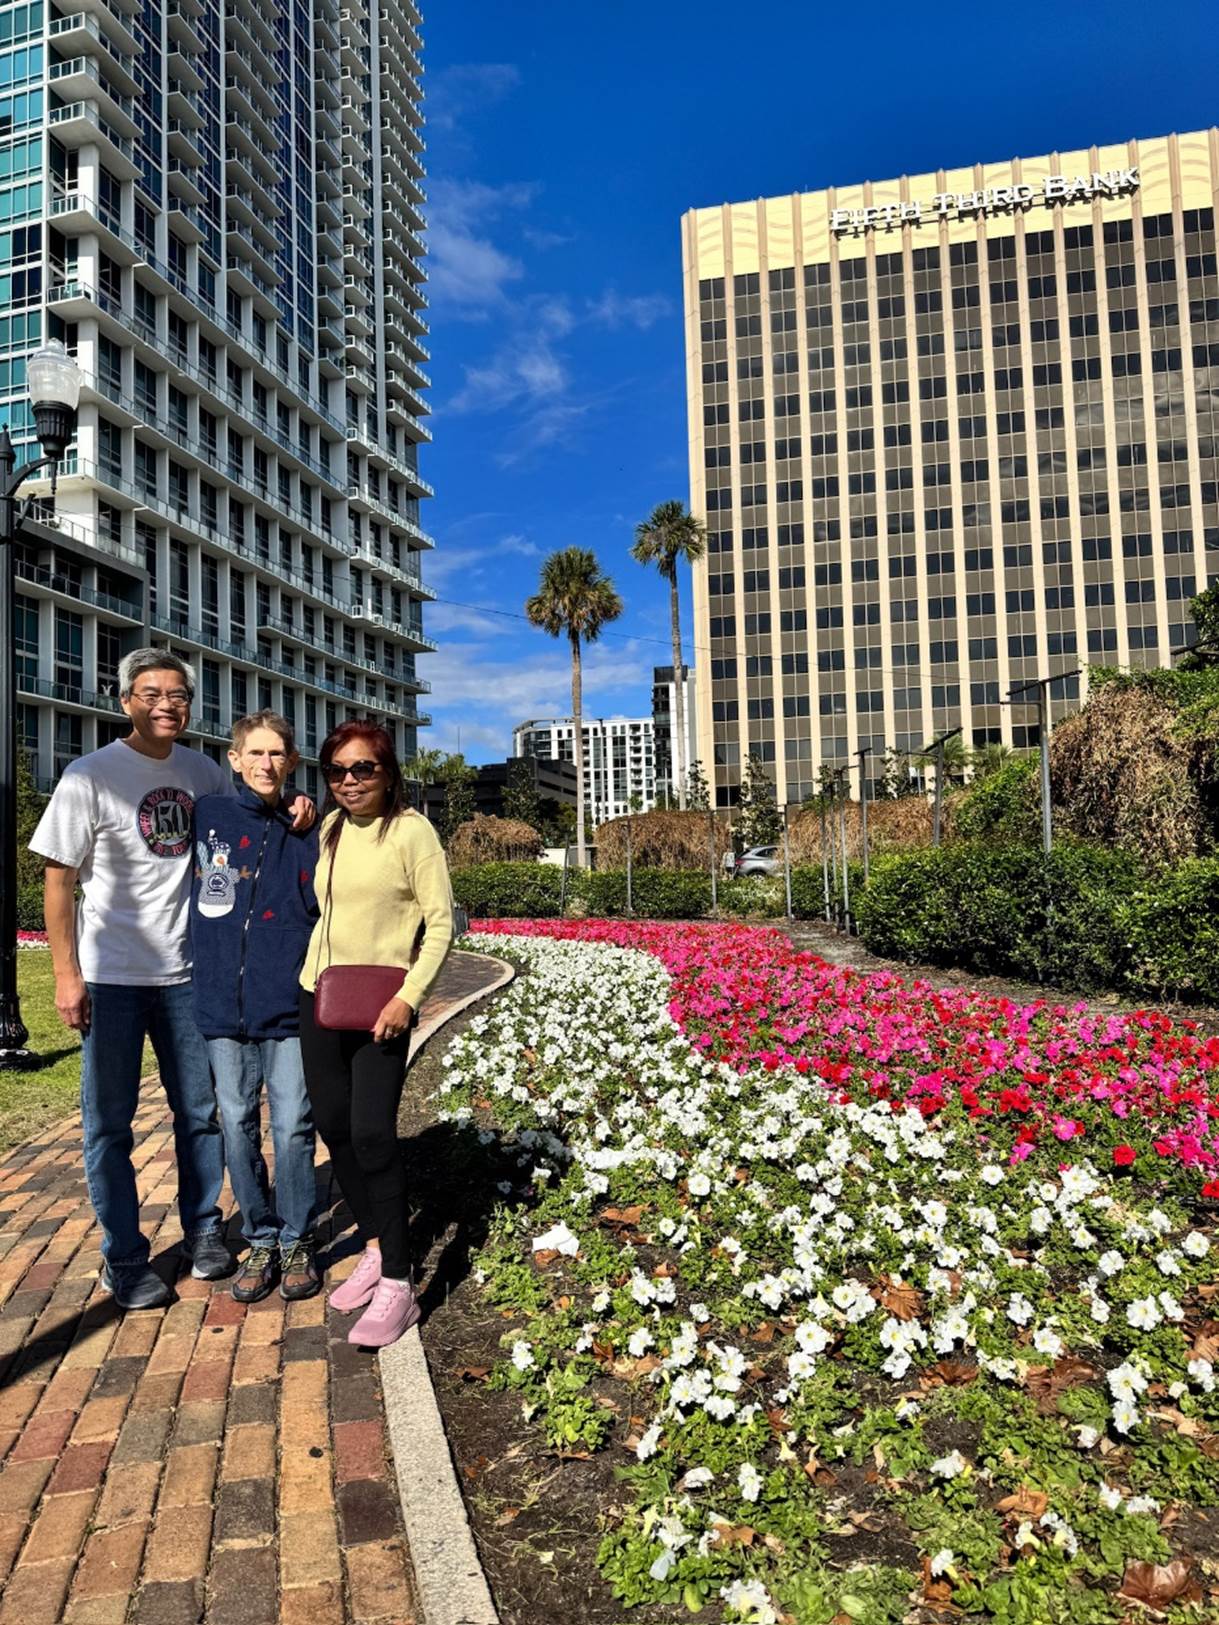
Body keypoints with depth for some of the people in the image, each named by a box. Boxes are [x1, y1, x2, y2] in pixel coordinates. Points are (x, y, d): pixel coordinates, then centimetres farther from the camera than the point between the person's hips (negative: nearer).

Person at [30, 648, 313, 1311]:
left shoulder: (204, 772, 3)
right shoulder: (90, 776, -9)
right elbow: (59, 879, -7)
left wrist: (291, 814, -4)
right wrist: (66, 975, -10)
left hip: (186, 971, 4)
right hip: (111, 978, -4)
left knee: (200, 1112, 13)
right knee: (109, 1123, 6)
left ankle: (202, 1232, 31)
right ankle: (123, 1260, 21)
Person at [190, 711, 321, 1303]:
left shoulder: (307, 833, 2)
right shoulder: (205, 816, 3)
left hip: (288, 1010, -1)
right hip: (221, 1007, 2)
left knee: (292, 1129, 2)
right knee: (237, 1128, 10)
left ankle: (297, 1243, 20)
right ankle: (261, 1241, 26)